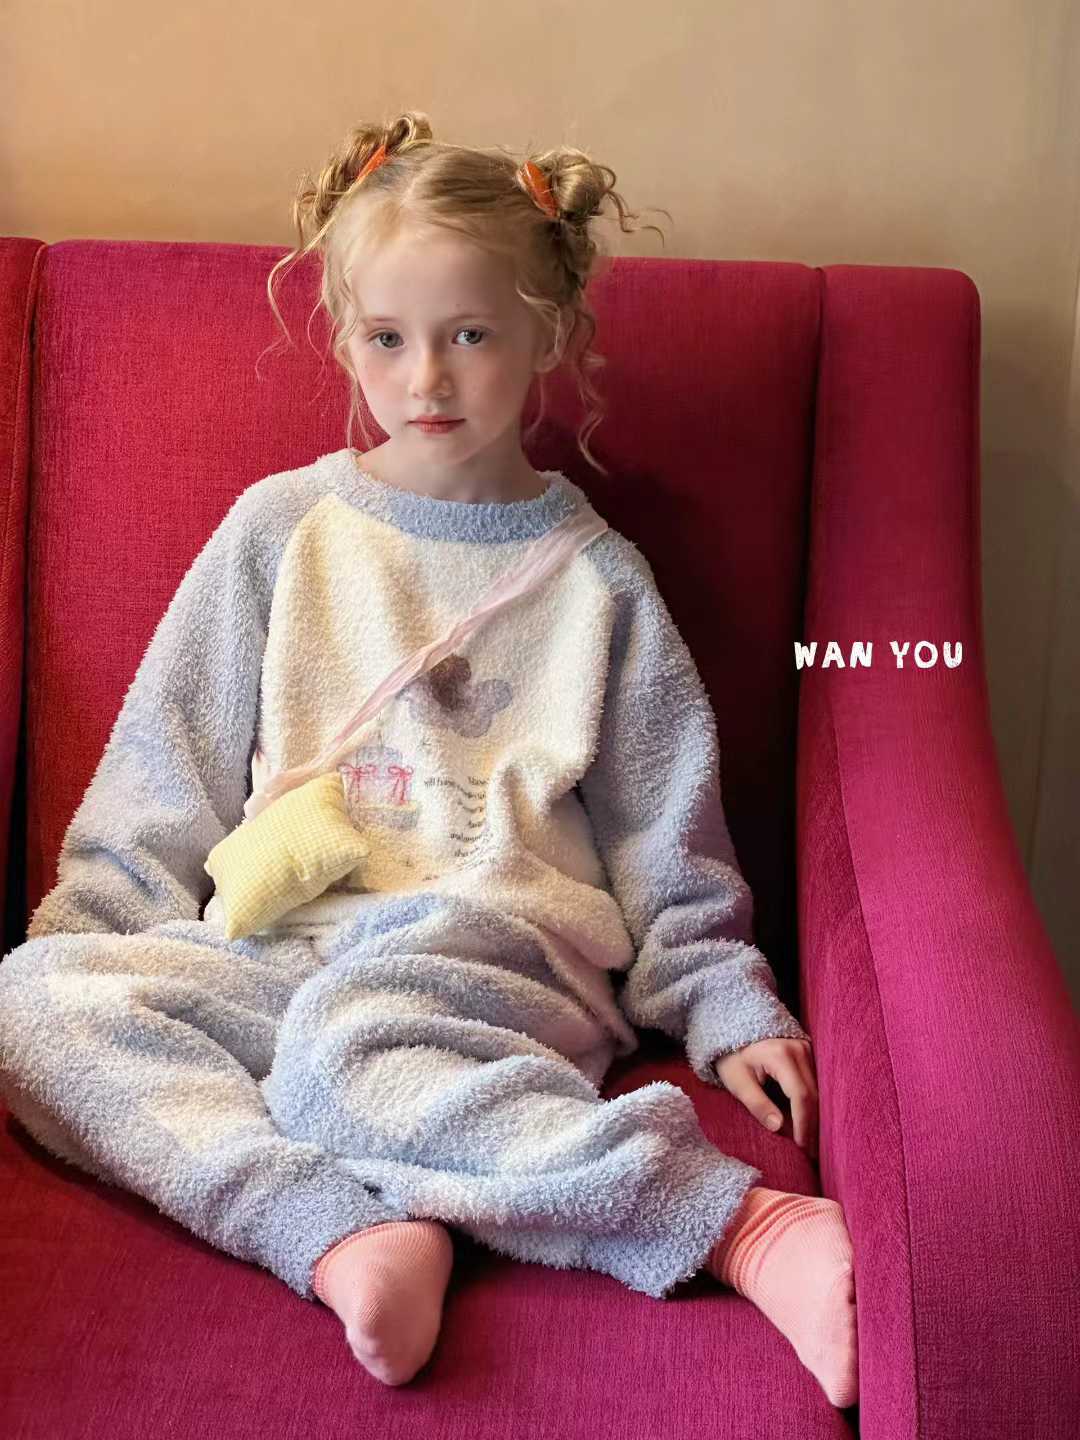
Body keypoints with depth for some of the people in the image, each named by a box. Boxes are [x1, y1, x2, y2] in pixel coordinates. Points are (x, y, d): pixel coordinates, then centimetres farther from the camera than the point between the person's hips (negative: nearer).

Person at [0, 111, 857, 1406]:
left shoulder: (595, 574, 12)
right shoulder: (280, 528, 14)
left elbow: (666, 841, 14)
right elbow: (165, 775, 15)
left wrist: (727, 1006, 4)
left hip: (495, 958, -3)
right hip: (276, 946, 3)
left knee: (346, 1044, -38)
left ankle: (752, 1226, -35)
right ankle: (343, 1228, -39)